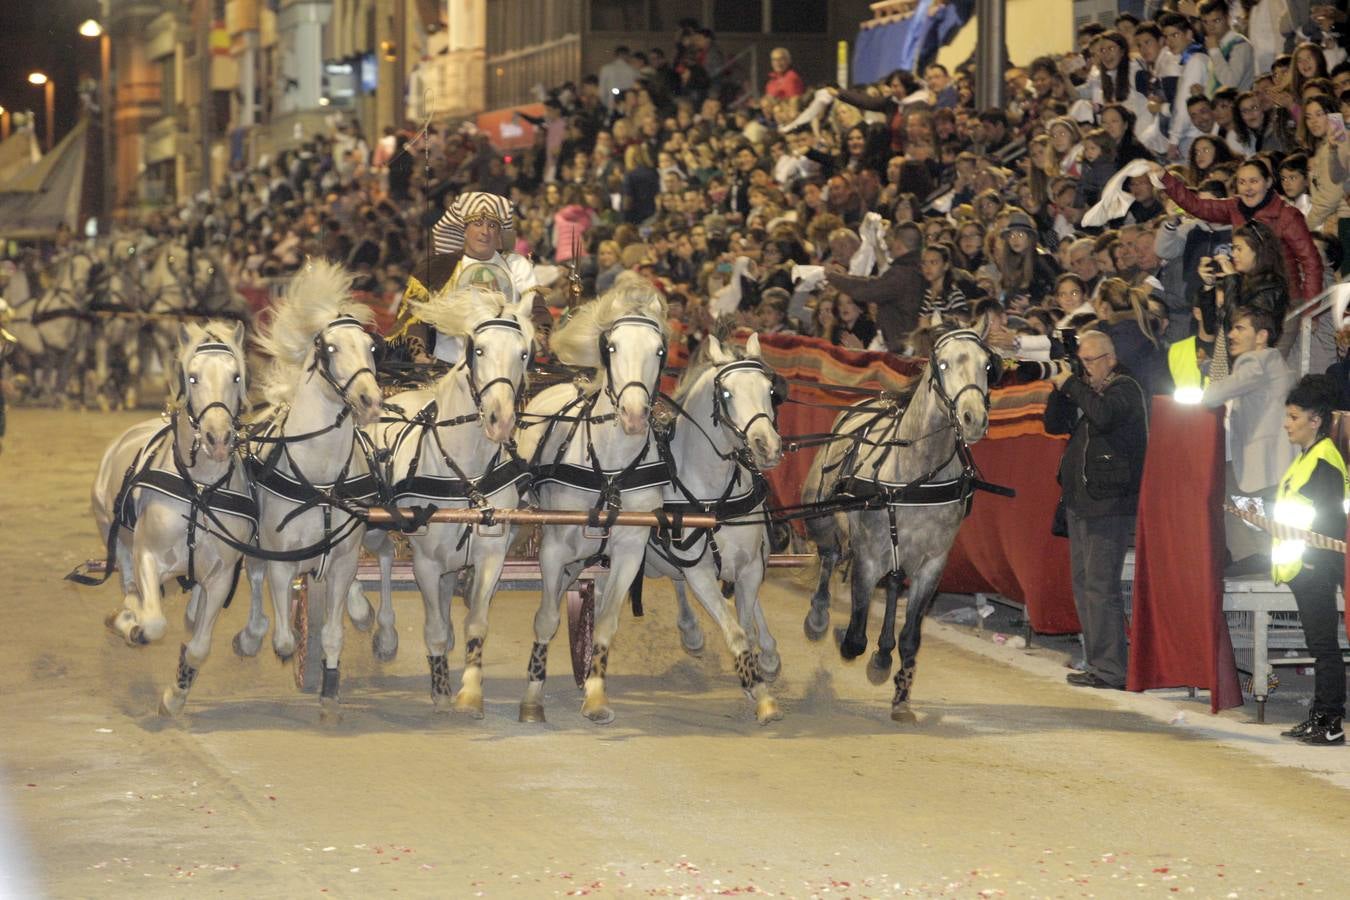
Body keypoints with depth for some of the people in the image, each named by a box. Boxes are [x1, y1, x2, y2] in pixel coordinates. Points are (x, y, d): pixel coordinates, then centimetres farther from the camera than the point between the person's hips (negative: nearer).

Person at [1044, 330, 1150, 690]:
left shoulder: (1126, 389, -7)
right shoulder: (1086, 391, 17)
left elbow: (1103, 414, -27)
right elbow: (1054, 424, 15)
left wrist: (1072, 385, -16)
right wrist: (1060, 388, 0)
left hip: (1109, 503, -9)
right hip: (1081, 502, 9)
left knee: (1100, 585, -12)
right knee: (1083, 583, 12)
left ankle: (1110, 670, -11)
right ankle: (1096, 662, 17)